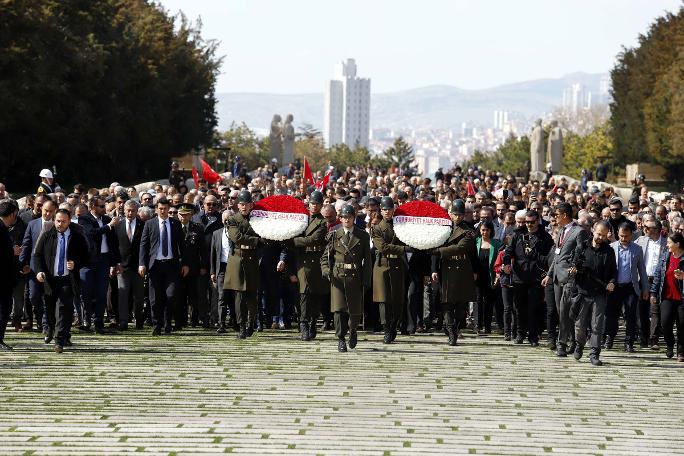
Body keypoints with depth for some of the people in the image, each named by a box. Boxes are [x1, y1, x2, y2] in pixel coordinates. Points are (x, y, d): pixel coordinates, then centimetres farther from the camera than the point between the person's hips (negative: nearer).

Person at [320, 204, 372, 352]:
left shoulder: (363, 236, 7)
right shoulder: (334, 235, 8)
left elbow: (367, 260, 6)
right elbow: (325, 256, 9)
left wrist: (366, 281, -1)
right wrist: (326, 270, -10)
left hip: (355, 278, 0)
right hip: (337, 277, 0)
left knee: (355, 310, 0)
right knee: (339, 309, -6)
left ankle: (352, 330, 31)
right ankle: (341, 339, 3)